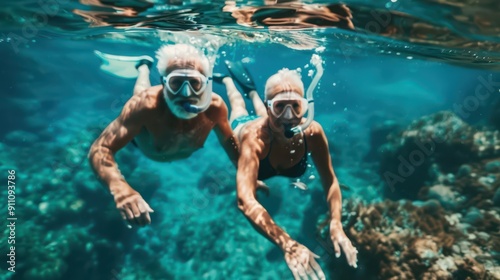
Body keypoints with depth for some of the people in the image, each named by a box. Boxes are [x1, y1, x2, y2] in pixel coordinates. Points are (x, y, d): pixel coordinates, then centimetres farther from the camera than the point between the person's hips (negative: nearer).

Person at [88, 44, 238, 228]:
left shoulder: (215, 106, -41)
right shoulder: (146, 104, -48)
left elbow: (230, 142, -20)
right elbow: (99, 149, -47)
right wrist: (120, 188, -66)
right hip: (145, 140, -1)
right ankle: (143, 66, 41)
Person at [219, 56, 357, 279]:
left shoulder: (313, 132, -44)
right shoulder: (255, 137, -55)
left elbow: (330, 181, -32)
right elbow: (245, 201, -65)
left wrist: (336, 226, -47)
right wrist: (288, 245, -76)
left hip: (269, 125, 2)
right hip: (243, 127, -2)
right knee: (239, 109, 35)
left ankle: (250, 89, 63)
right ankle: (228, 80, 60)